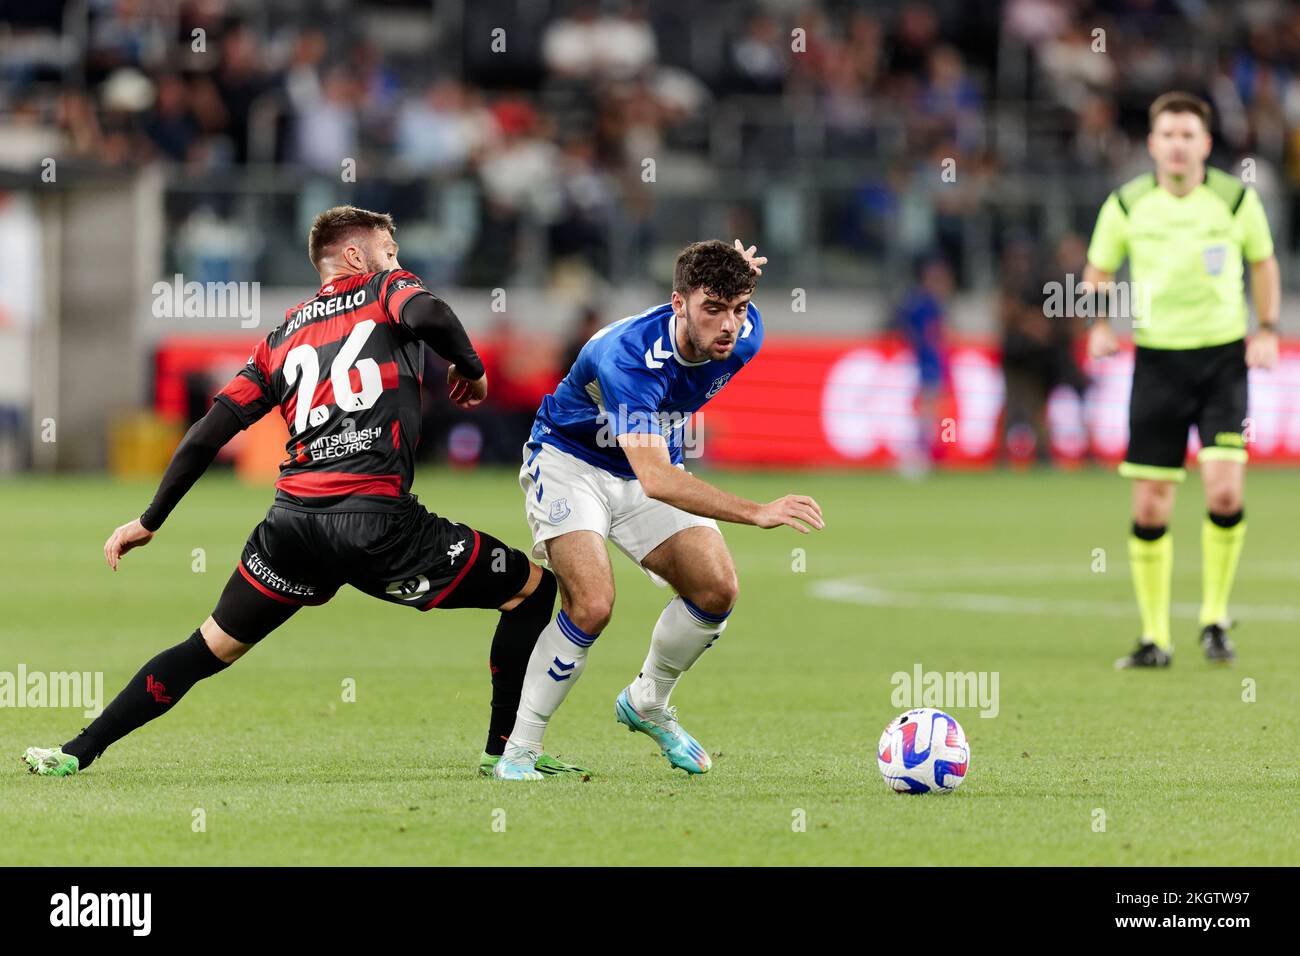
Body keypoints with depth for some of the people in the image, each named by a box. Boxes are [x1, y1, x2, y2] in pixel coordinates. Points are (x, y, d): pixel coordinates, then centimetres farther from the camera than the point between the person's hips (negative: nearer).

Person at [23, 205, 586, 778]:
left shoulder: (283, 336, 23)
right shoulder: (386, 289, 10)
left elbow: (212, 430, 19)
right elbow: (428, 316, -15)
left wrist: (150, 521, 24)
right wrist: (470, 367, 4)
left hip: (292, 521, 5)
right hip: (378, 523, -5)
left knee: (210, 648, 18)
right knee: (532, 589, 10)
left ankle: (78, 753, 15)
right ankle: (504, 749, 9)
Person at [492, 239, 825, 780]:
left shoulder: (743, 335, -19)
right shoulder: (627, 356, -39)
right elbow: (655, 479, -50)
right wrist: (757, 513, -57)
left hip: (654, 468, 6)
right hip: (569, 464, -6)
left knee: (717, 590, -8)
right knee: (591, 605, -24)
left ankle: (647, 705, 19)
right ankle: (519, 749, -8)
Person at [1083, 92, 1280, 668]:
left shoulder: (1237, 200, -2)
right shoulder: (1126, 205, -2)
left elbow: (1263, 263, 15)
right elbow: (1098, 272, 12)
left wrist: (1267, 330, 3)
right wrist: (1100, 326, -6)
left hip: (1224, 358, -1)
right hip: (1158, 358, 1)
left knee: (1224, 492, -17)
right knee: (1150, 507, -2)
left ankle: (1215, 619, 3)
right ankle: (1155, 638, 11)